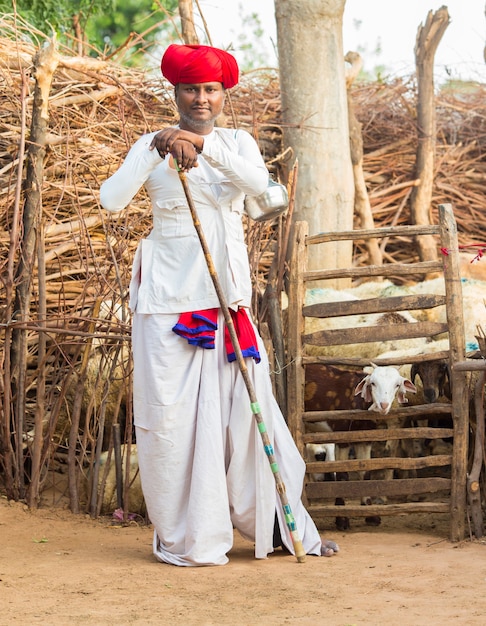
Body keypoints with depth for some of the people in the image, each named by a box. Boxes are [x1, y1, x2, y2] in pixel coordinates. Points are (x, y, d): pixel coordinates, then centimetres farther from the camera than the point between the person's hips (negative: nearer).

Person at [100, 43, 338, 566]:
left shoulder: (237, 143, 9)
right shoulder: (151, 146, 4)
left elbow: (259, 182, -13)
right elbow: (111, 200, -12)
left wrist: (203, 145, -25)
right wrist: (157, 151, -23)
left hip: (226, 292, 2)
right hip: (168, 292, -2)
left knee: (246, 401, 2)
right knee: (169, 410, -3)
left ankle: (279, 525, 13)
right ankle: (183, 538, 7)